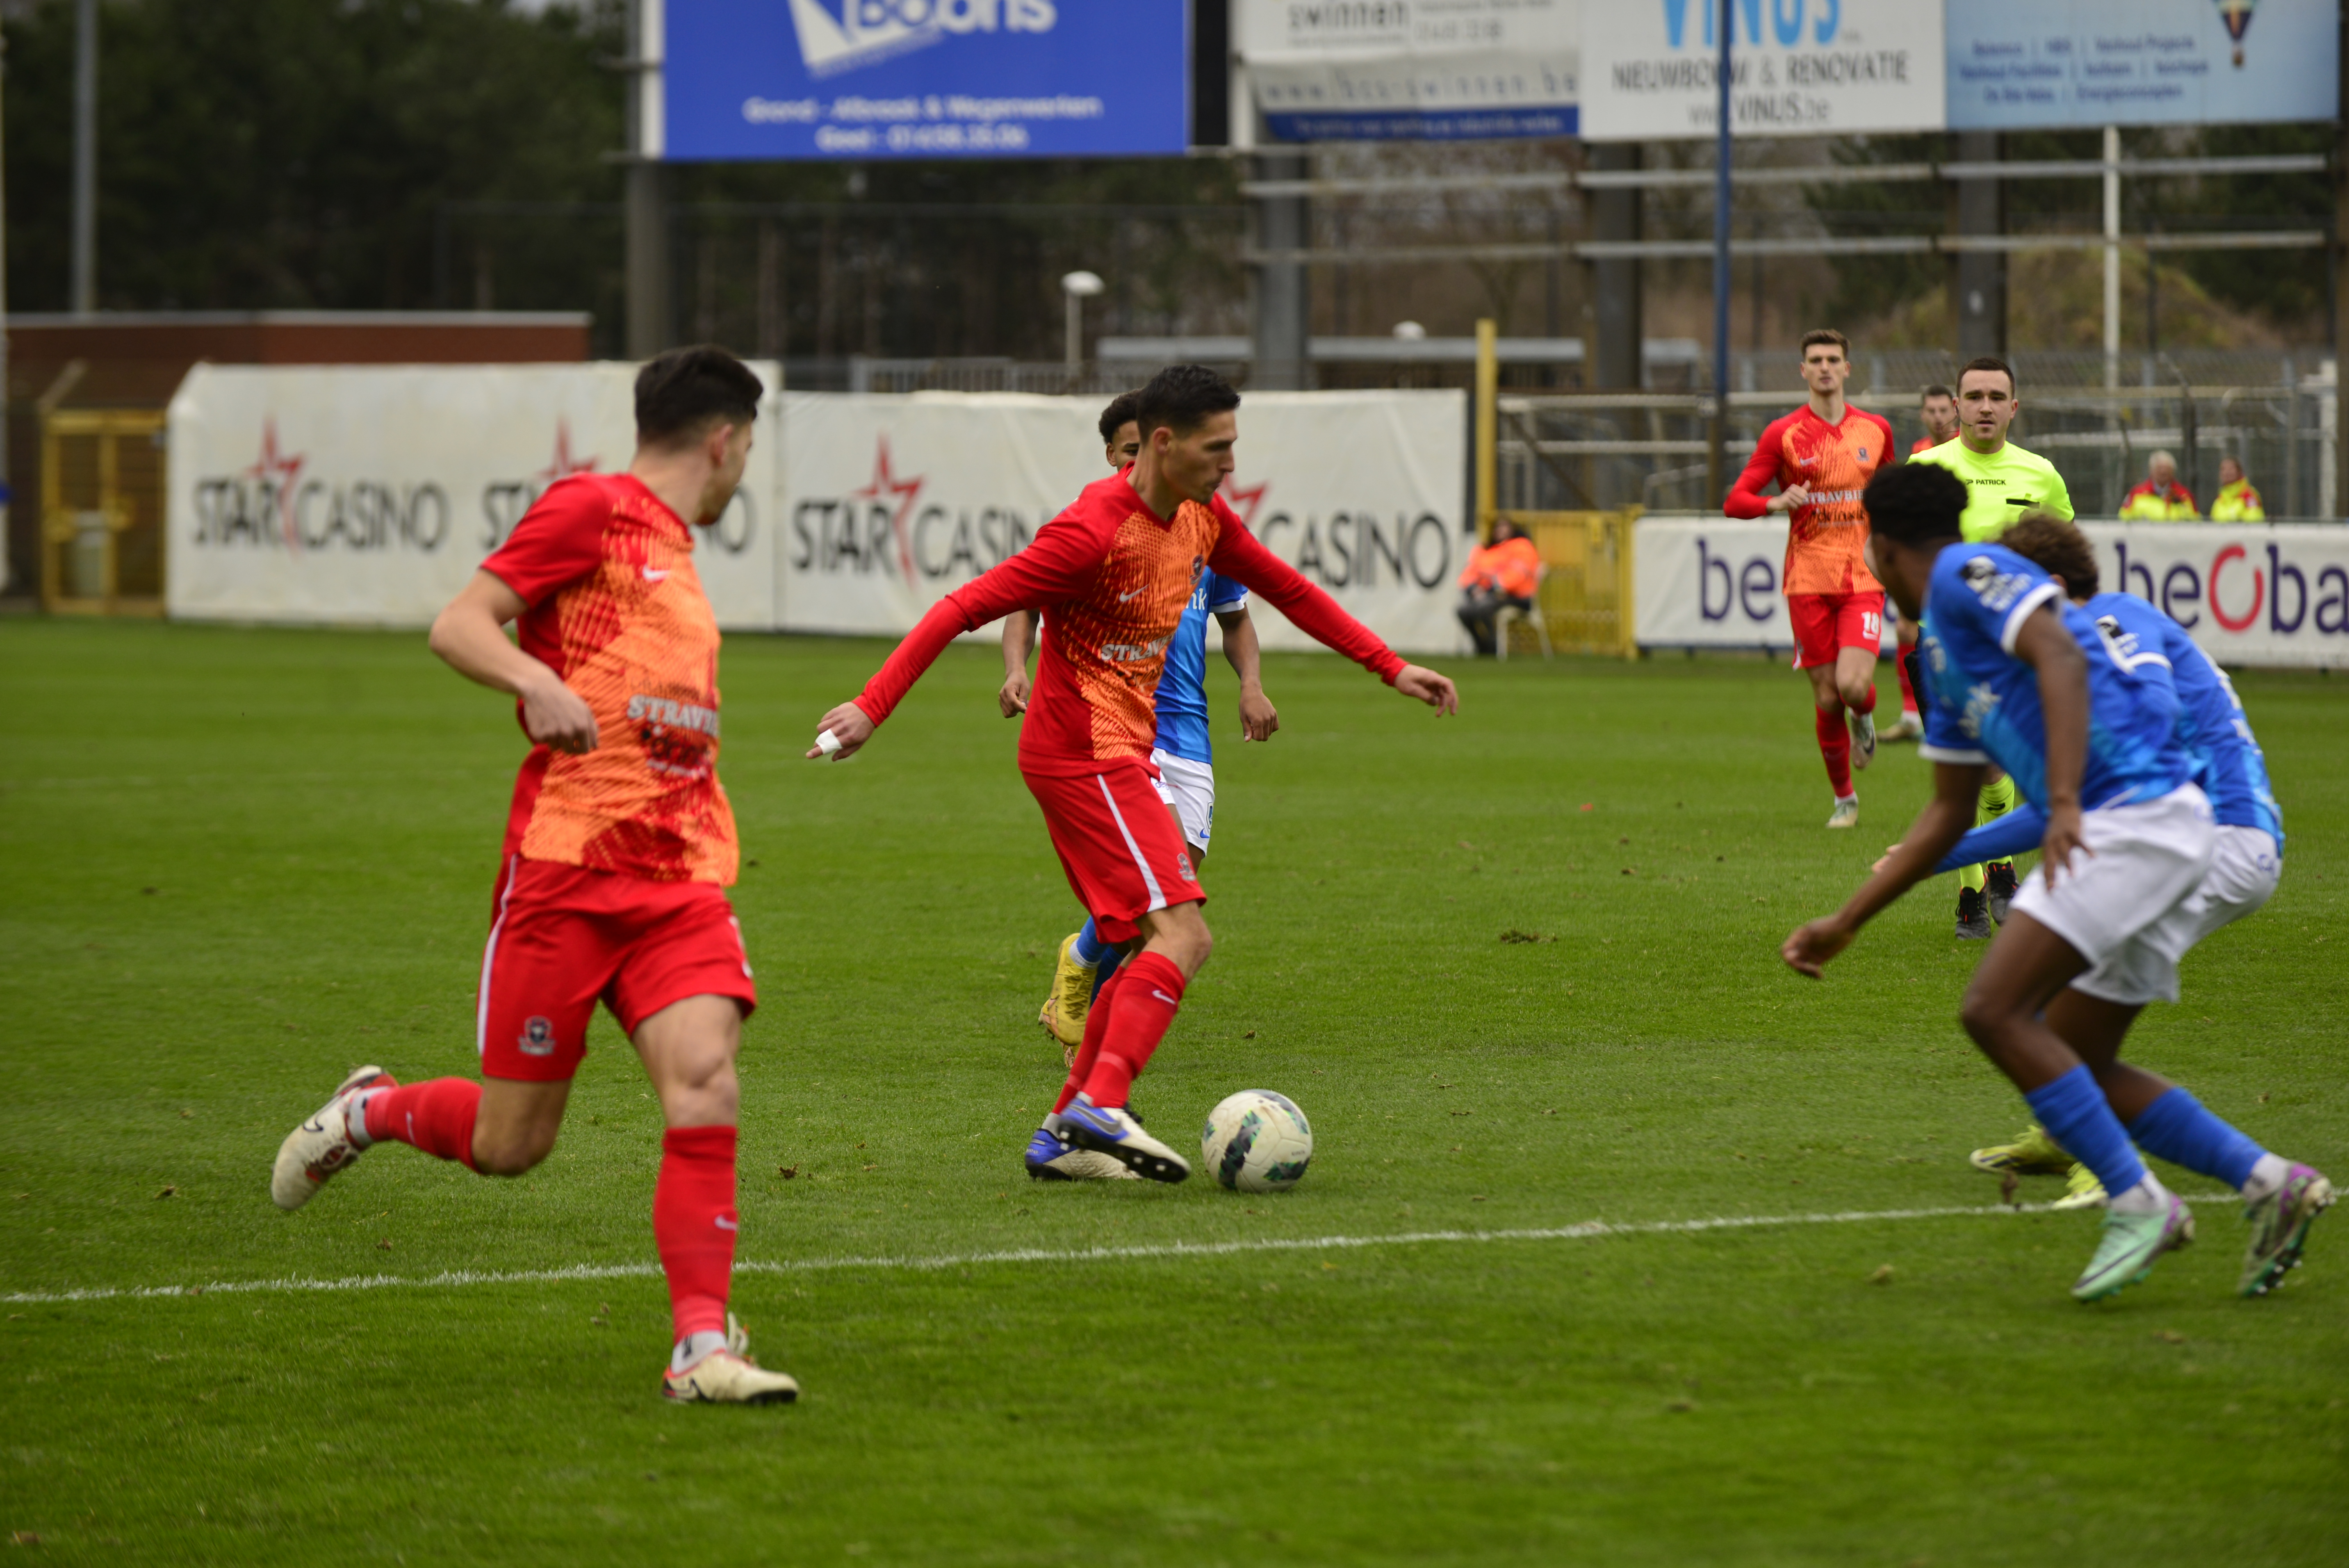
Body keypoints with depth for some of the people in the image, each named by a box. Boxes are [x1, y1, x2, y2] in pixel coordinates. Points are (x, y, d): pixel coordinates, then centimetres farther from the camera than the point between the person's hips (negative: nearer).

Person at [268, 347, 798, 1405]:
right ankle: (368, 1112, 31)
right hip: (564, 868, -6)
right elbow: (457, 627, -12)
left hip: (678, 879, 6)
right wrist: (539, 683, -30)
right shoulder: (591, 511, -3)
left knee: (705, 1085, -17)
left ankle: (702, 1348, -16)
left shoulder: (675, 555, 22)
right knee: (509, 1146, 1)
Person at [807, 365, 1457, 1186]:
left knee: (1159, 946, 9)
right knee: (1183, 933, -19)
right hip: (1084, 754, -10)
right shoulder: (1095, 530, -20)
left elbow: (1290, 591, 21)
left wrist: (1392, 669, 20)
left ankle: (1065, 1132, 11)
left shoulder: (1203, 520, 7)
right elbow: (963, 608, -20)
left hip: (1120, 754, 10)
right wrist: (872, 707, -23)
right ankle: (1102, 1103, -27)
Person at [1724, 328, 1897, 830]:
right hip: (1808, 580, 0)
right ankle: (1844, 798, 17)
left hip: (1863, 577, 1)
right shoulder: (1783, 434, 0)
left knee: (1853, 685, -18)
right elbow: (1735, 501, -1)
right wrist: (1777, 503, -21)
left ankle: (1865, 718, 19)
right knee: (1826, 698, 0)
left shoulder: (1875, 430, 8)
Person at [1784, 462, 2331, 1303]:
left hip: (2134, 815, -10)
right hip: (2155, 829, 10)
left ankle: (2138, 1204, -14)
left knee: (1995, 1010, -15)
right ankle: (2271, 1183, 9)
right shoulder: (1940, 655, 26)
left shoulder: (1966, 572, -2)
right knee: (2074, 1064, 11)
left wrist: (2064, 806, -28)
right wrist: (1843, 924, 29)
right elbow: (1948, 816, 30)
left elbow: (2061, 658, -19)